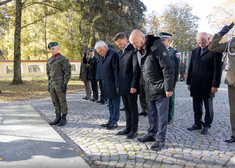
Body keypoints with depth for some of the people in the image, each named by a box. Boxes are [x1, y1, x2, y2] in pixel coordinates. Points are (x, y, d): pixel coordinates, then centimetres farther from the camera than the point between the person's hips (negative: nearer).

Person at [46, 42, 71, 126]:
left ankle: (64, 119, 9)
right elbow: (48, 73, 19)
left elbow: (68, 72, -13)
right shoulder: (49, 60, 14)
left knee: (62, 102, -1)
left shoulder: (63, 59, -8)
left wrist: (65, 84, -19)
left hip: (61, 84, -7)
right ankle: (58, 118, 18)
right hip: (52, 84, 7)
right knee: (55, 102, 9)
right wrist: (49, 84, 13)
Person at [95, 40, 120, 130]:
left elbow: (116, 71, -19)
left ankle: (114, 122, 14)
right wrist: (103, 82, 15)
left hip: (113, 85, -9)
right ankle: (111, 120, 28)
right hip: (108, 85, 9)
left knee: (115, 103, 3)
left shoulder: (114, 54, -16)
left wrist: (117, 86, -20)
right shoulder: (105, 56, 13)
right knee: (110, 103, 17)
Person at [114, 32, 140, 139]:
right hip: (123, 86, 8)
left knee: (133, 108, 3)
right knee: (126, 108, 14)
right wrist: (118, 85, 13)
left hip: (130, 86, -8)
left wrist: (134, 85, -18)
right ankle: (128, 128, 25)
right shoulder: (121, 52, 16)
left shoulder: (133, 51, -9)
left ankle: (134, 130, 14)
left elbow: (135, 70, -14)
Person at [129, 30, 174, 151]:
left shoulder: (157, 46, -19)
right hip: (149, 89, 8)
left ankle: (161, 140, 16)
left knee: (161, 115, 3)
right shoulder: (139, 50, 7)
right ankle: (151, 134, 34)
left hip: (160, 90, -8)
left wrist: (168, 88, -19)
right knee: (151, 114, 18)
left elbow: (168, 69, -20)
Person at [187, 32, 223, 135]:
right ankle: (198, 124, 23)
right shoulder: (195, 51, 15)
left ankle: (207, 126, 18)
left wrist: (215, 85, -12)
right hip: (195, 85, 5)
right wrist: (189, 82, 13)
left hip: (207, 86, -5)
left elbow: (218, 69, -7)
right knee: (197, 107, 11)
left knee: (208, 107, 7)